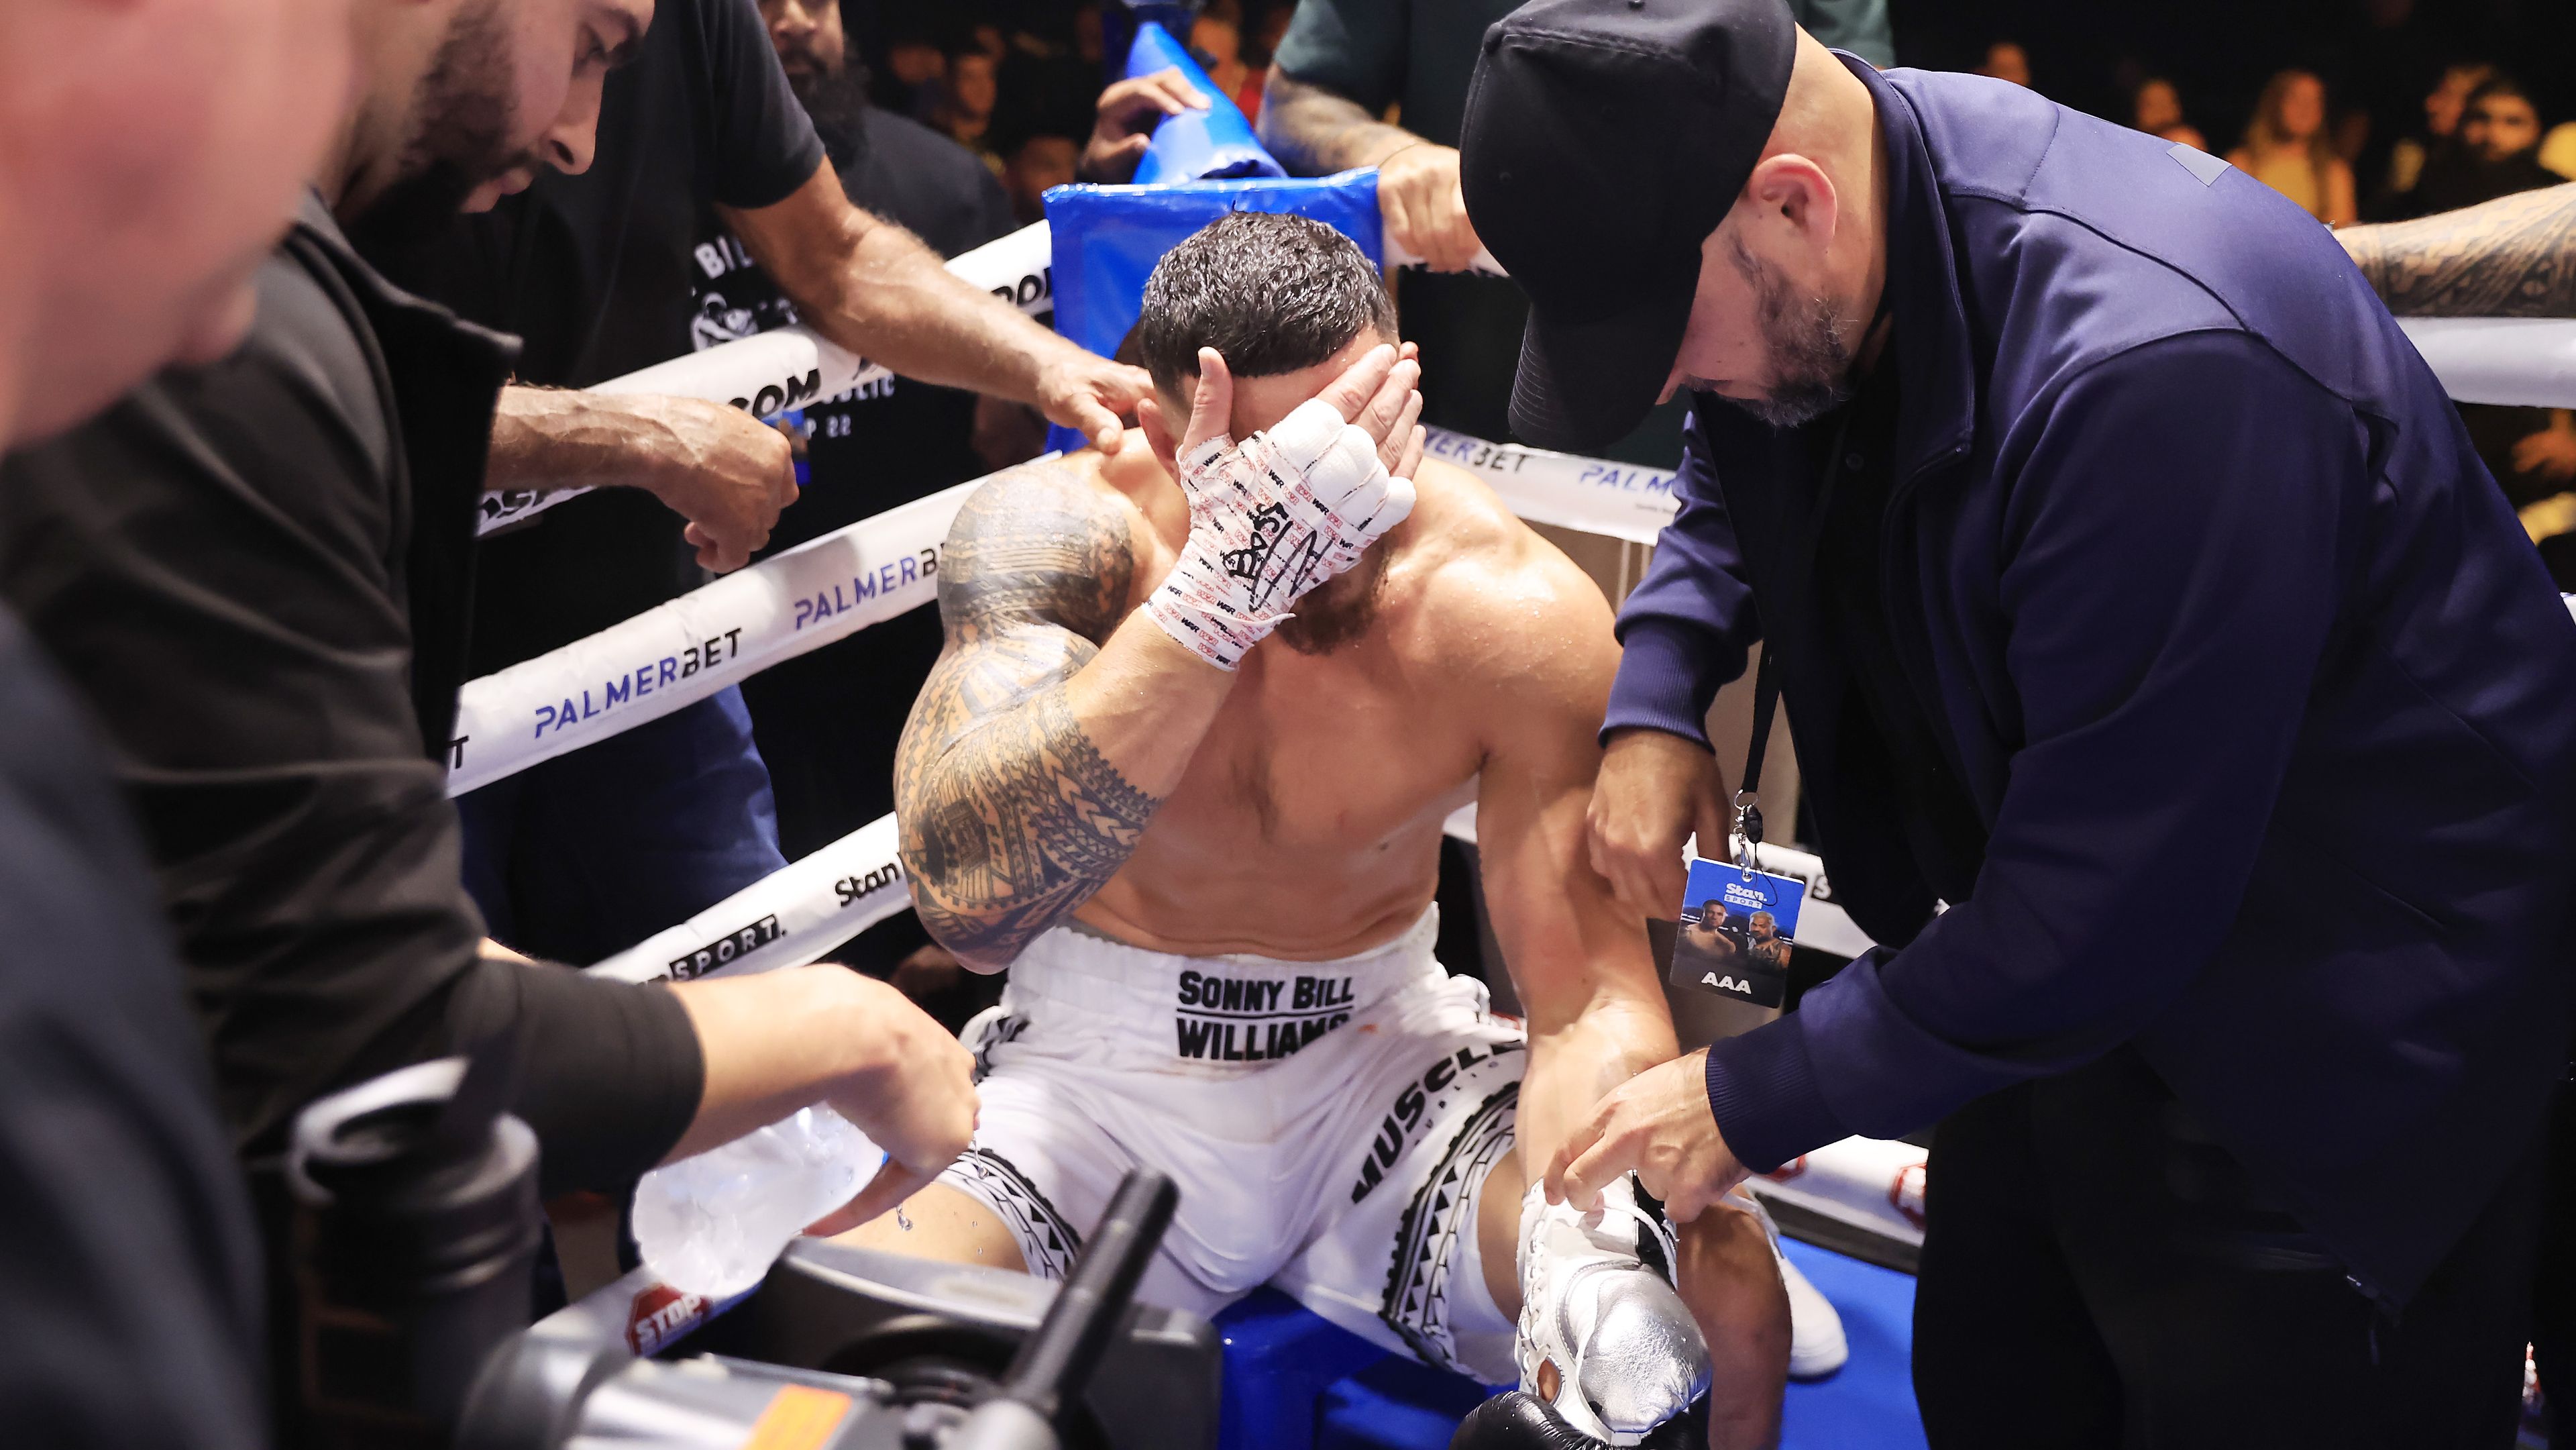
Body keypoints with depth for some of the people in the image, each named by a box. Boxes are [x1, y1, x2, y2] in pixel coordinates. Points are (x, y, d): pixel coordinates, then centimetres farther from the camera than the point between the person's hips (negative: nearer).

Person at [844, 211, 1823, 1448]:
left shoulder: (1514, 612, -15)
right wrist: (1221, 588, -44)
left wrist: (1585, 1241, -37)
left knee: (1724, 1300, -24)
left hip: (1380, 1054, 1)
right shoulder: (1056, 532, -19)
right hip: (1100, 1071, -1)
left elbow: (1592, 998, -15)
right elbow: (970, 902, -35)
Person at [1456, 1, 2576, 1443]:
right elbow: (1741, 478, 17)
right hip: (2065, 957, 8)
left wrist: (1753, 1099, -19)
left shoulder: (2155, 369, -36)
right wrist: (1652, 701, -2)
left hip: (2335, 1038, -8)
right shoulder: (1788, 268, -9)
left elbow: (2092, 918, -30)